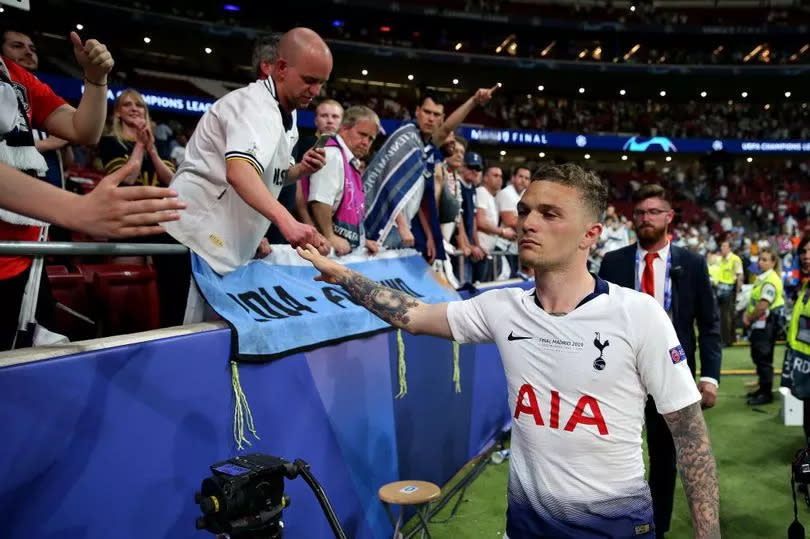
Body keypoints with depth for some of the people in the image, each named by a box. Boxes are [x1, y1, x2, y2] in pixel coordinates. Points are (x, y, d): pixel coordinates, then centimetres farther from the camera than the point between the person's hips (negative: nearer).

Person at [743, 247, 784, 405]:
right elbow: (753, 299, 17)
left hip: (766, 323, -10)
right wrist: (747, 314, 2)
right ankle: (763, 389, 27)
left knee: (764, 358, -3)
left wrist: (750, 319, -10)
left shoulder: (771, 280, -18)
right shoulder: (761, 277, 12)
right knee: (758, 356, 16)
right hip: (759, 323, 10)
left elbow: (763, 305, -23)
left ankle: (766, 393, 6)